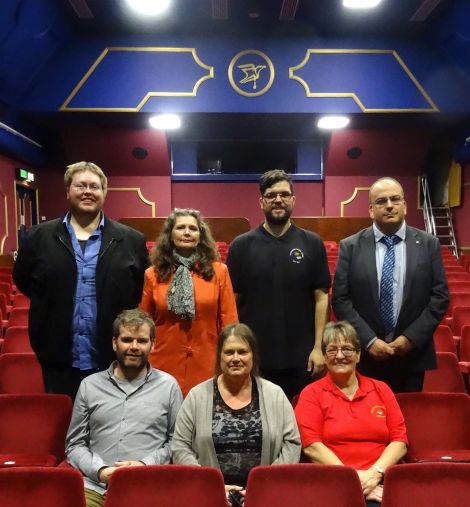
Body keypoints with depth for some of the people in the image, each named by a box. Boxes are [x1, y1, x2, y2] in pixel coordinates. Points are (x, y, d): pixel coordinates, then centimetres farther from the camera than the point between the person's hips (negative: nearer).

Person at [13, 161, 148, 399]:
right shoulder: (38, 237, 3)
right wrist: (54, 304, 7)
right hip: (59, 363, 1)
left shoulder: (132, 240, 0)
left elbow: (146, 291, 6)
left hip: (113, 363, 0)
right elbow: (22, 281, 14)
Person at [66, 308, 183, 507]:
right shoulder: (89, 385, 11)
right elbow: (74, 444, 13)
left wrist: (145, 464, -7)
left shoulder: (168, 385, 8)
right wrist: (99, 470, -4)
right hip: (95, 485, 1)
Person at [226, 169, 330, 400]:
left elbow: (321, 297, 0)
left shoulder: (312, 243, 1)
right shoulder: (242, 245, 0)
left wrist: (318, 347, -5)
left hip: (301, 357, 0)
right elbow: (232, 301, 2)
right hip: (254, 357, 0)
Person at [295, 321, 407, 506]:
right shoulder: (311, 394, 7)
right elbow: (311, 446, -3)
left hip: (380, 481, 2)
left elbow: (399, 440, 9)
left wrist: (375, 473, -7)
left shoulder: (381, 389, 16)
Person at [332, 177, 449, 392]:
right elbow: (341, 300, -5)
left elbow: (440, 296, 0)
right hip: (364, 355, -1)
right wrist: (368, 340, -12)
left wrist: (412, 337, -9)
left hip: (413, 355, 1)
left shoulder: (428, 244, 1)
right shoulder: (350, 246, -3)